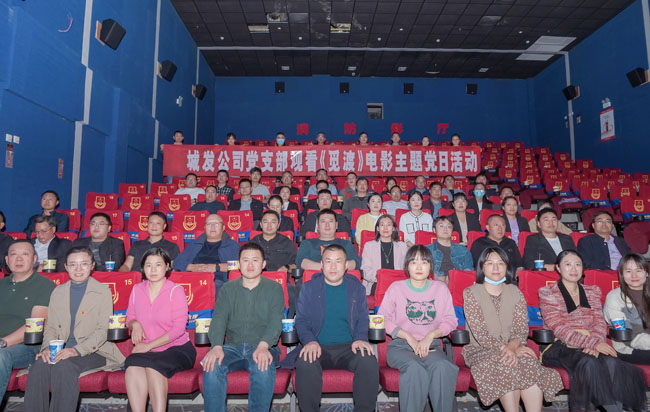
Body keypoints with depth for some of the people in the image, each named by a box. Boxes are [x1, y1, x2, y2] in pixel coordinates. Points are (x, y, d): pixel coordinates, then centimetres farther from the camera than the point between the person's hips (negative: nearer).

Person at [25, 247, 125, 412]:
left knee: (64, 365, -31)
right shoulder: (58, 292, 16)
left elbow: (103, 330, -6)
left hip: (93, 351, -4)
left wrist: (77, 350, -20)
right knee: (40, 364, -26)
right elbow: (50, 327, 14)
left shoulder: (103, 291, 1)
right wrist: (48, 347, -7)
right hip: (63, 350, 4)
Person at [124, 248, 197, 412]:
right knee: (132, 364, -28)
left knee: (153, 365, -32)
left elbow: (178, 328, -10)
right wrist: (135, 324, -5)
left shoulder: (176, 290, -6)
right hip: (147, 350, 4)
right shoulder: (137, 289, 9)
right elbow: (130, 318, 20)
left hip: (178, 349, -3)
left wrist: (149, 345, -13)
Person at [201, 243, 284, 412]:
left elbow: (275, 321, -5)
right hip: (232, 347, 2)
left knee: (264, 368, -34)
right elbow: (218, 319, 0)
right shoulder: (227, 289, 14)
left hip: (263, 348, -2)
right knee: (212, 365, -28)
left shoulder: (274, 288, 8)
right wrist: (217, 347, -20)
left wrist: (263, 346, -25)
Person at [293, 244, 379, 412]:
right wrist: (310, 341, -15)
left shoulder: (357, 288, 12)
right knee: (305, 364, -34)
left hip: (348, 347, 1)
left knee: (369, 363, -30)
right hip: (318, 347, -1)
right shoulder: (308, 288, 8)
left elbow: (363, 319, 12)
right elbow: (301, 320, 5)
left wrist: (360, 338, -10)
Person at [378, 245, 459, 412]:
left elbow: (450, 320, 7)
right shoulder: (396, 287, 7)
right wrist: (409, 337, -11)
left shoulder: (441, 288, 13)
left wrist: (431, 335, -11)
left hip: (430, 345, 2)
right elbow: (382, 318, 0)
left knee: (443, 366, -32)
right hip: (400, 345, -1)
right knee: (414, 368, -34)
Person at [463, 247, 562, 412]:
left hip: (512, 348, 3)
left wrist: (512, 346, -22)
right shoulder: (471, 293, -4)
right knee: (505, 366, -33)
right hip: (480, 350, -3)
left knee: (530, 363, -28)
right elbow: (480, 334, -12)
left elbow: (521, 330, -1)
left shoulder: (515, 292, 8)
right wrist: (506, 349, -24)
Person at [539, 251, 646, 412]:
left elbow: (600, 322, 6)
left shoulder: (592, 291, 18)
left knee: (611, 362, -29)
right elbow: (560, 329, -10)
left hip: (590, 347, 4)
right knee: (589, 362, -33)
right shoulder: (547, 293, 1)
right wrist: (593, 343, -22)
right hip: (560, 348, -4)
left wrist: (595, 342, -16)